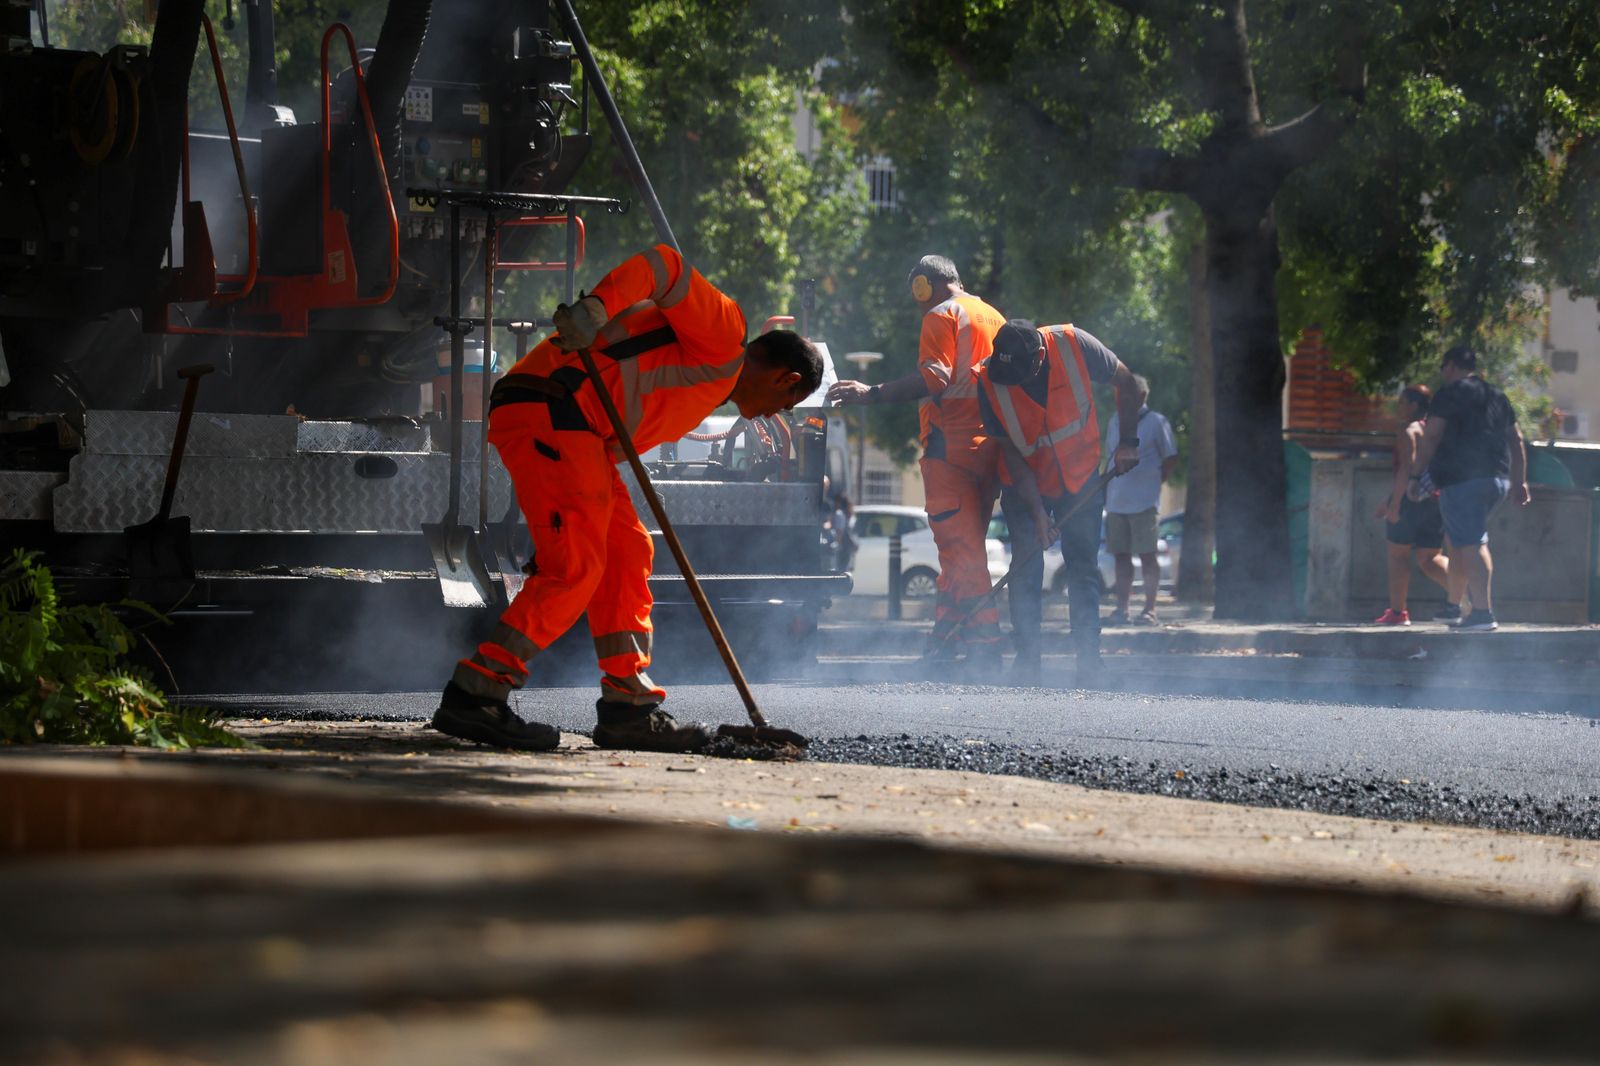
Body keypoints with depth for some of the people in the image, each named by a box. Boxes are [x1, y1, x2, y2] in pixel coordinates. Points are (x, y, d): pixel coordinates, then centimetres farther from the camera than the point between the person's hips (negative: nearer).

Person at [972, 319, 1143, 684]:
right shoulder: (989, 380, -23)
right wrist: (1036, 512, -18)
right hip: (1026, 485, 0)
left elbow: (1129, 385, -8)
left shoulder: (1074, 346, -26)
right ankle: (1025, 659, -4)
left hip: (1081, 478, 0)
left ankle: (1089, 661, 1)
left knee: (1083, 567, 0)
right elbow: (1011, 452, -16)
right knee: (1026, 568, -8)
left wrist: (1127, 441, -5)